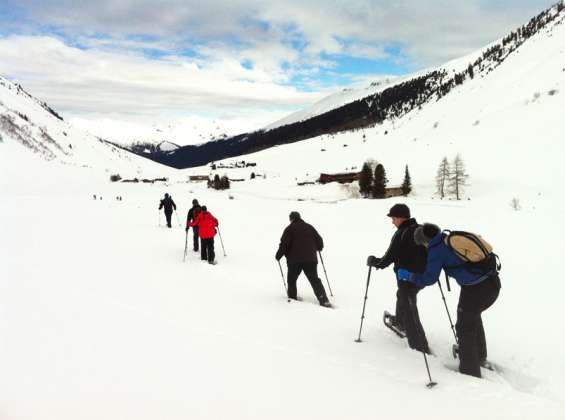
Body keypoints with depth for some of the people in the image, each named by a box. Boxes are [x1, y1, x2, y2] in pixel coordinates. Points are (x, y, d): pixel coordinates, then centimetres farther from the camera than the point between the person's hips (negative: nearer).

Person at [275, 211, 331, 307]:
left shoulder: (289, 229, 0)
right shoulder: (310, 227, 13)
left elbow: (284, 244, -9)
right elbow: (319, 241, 14)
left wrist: (278, 255, 3)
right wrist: (318, 248, 35)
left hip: (295, 260, -3)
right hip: (310, 259, 3)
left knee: (292, 279, 16)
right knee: (315, 280, 2)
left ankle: (292, 297, 20)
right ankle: (323, 299, -10)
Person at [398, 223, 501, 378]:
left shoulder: (436, 249, -7)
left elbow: (429, 278, -4)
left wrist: (408, 276, 10)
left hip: (475, 289, -8)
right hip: (493, 283, 8)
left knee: (465, 327, 10)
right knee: (473, 316, 31)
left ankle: (470, 371, 19)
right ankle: (479, 356, 47)